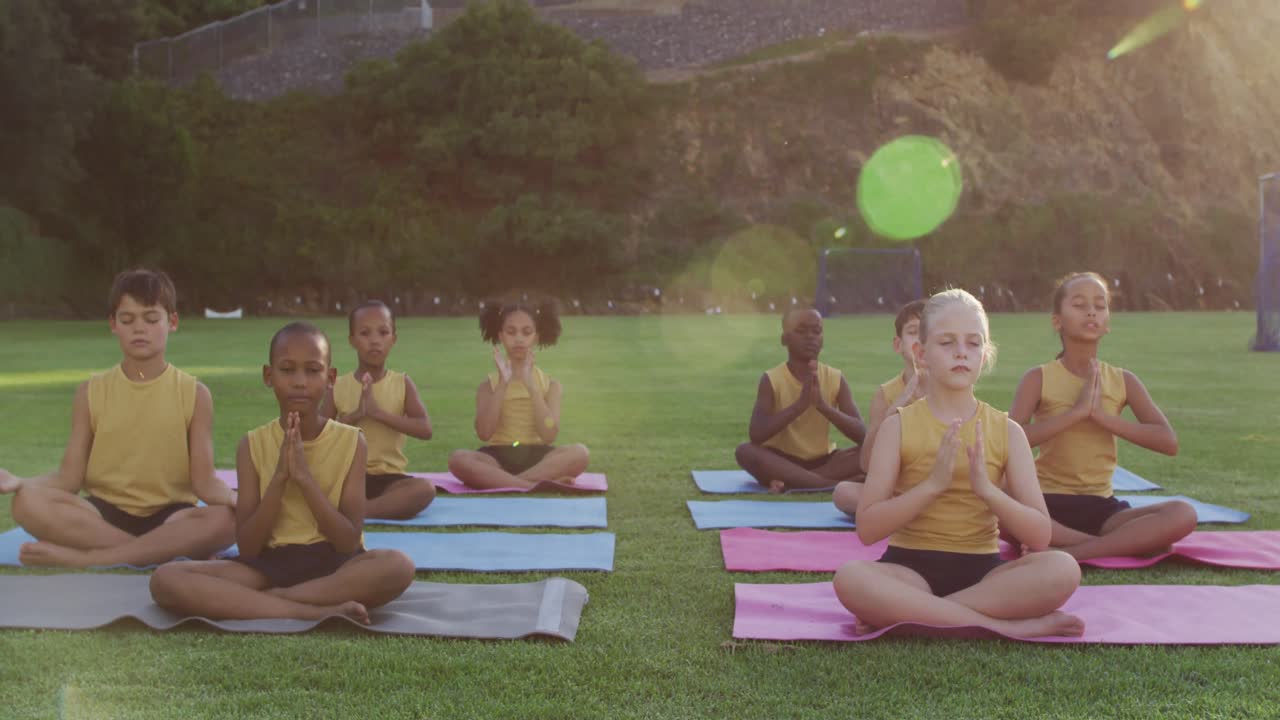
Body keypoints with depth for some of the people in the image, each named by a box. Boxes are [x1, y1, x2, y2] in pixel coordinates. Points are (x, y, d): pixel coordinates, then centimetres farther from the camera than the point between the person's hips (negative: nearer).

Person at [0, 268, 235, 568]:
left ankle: (83, 558, -28)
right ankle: (165, 550, -27)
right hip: (104, 515, 1)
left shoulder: (194, 394, 2)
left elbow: (204, 480, -5)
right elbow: (70, 476, 2)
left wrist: (235, 497, -28)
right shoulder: (91, 392, 6)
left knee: (223, 520, -35)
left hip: (168, 517, -1)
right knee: (28, 503, -28)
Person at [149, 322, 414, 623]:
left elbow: (349, 542, -9)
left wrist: (304, 476, -18)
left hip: (332, 563, -1)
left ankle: (251, 599, -22)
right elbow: (247, 547, -5)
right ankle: (318, 611, -29)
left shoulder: (351, 441, -1)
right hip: (269, 563, 1)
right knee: (165, 579, -25)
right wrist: (280, 477, -17)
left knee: (399, 565, -35)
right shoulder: (253, 445, 1)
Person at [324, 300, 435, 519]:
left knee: (425, 489, -32)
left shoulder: (402, 384, 2)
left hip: (389, 477, 0)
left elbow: (425, 429, -10)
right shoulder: (338, 387, 3)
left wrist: (378, 412, -19)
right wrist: (355, 415, -16)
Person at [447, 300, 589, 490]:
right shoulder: (489, 384, 8)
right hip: (498, 459, 0)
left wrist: (530, 383, -12)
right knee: (458, 459, -34)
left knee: (580, 453, -31)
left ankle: (495, 482, -30)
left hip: (536, 458, 1)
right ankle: (539, 485, -35)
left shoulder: (550, 385, 8)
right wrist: (503, 383, -12)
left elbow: (549, 435, -8)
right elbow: (484, 433, -8)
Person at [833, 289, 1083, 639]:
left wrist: (987, 489, -19)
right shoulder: (898, 426, -1)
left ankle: (901, 612, -23)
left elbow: (1040, 536, -2)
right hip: (910, 567, -2)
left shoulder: (1007, 431, 4)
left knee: (1063, 569, -27)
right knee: (849, 579, -35)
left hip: (982, 571, 2)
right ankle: (1006, 625, -26)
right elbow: (867, 529, -8)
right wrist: (933, 483, -20)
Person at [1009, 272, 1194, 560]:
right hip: (1048, 502, -3)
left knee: (1183, 514, -24)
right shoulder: (1039, 378, -2)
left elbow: (1169, 442, -2)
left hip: (1101, 506, 3)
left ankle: (1065, 552, -26)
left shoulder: (1123, 380, 6)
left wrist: (1103, 416, -12)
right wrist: (1077, 411, -19)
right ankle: (1127, 543, -25)